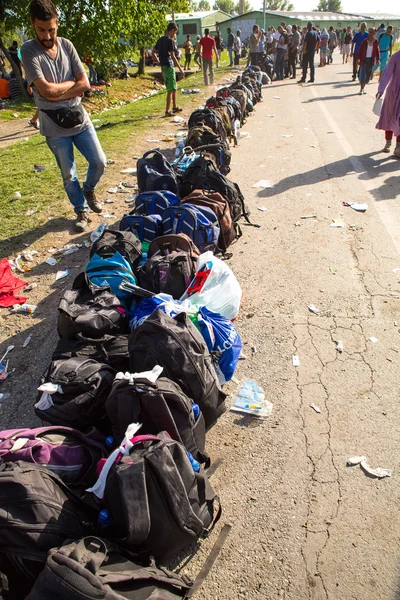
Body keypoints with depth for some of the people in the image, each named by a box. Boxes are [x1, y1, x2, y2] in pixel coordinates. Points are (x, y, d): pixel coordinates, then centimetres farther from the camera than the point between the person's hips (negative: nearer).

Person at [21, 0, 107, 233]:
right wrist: (72, 83, -6)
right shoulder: (29, 51, -9)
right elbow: (47, 90, -20)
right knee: (69, 175, 5)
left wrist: (56, 94, -13)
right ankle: (82, 211, 25)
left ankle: (89, 190, 34)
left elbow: (85, 84, -5)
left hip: (80, 119, 3)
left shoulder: (66, 45, 3)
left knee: (99, 162, 4)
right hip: (54, 127, -3)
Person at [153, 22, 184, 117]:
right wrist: (180, 68, -14)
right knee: (171, 89, -5)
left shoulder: (160, 39, 12)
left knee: (174, 88, 19)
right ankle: (167, 111, -5)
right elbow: (173, 56, -18)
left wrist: (158, 61, 22)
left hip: (163, 66, 9)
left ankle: (175, 107, 28)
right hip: (169, 66, -9)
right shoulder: (169, 40, -13)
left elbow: (153, 52, 16)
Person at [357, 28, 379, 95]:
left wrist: (377, 59, 2)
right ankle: (361, 89, -3)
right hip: (364, 59, -3)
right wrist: (359, 58, -7)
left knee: (368, 75, 7)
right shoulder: (365, 41, -5)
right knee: (363, 74, -8)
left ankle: (363, 89, 18)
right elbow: (360, 50, -2)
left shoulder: (376, 41, 1)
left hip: (371, 60, 3)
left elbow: (377, 51, 6)